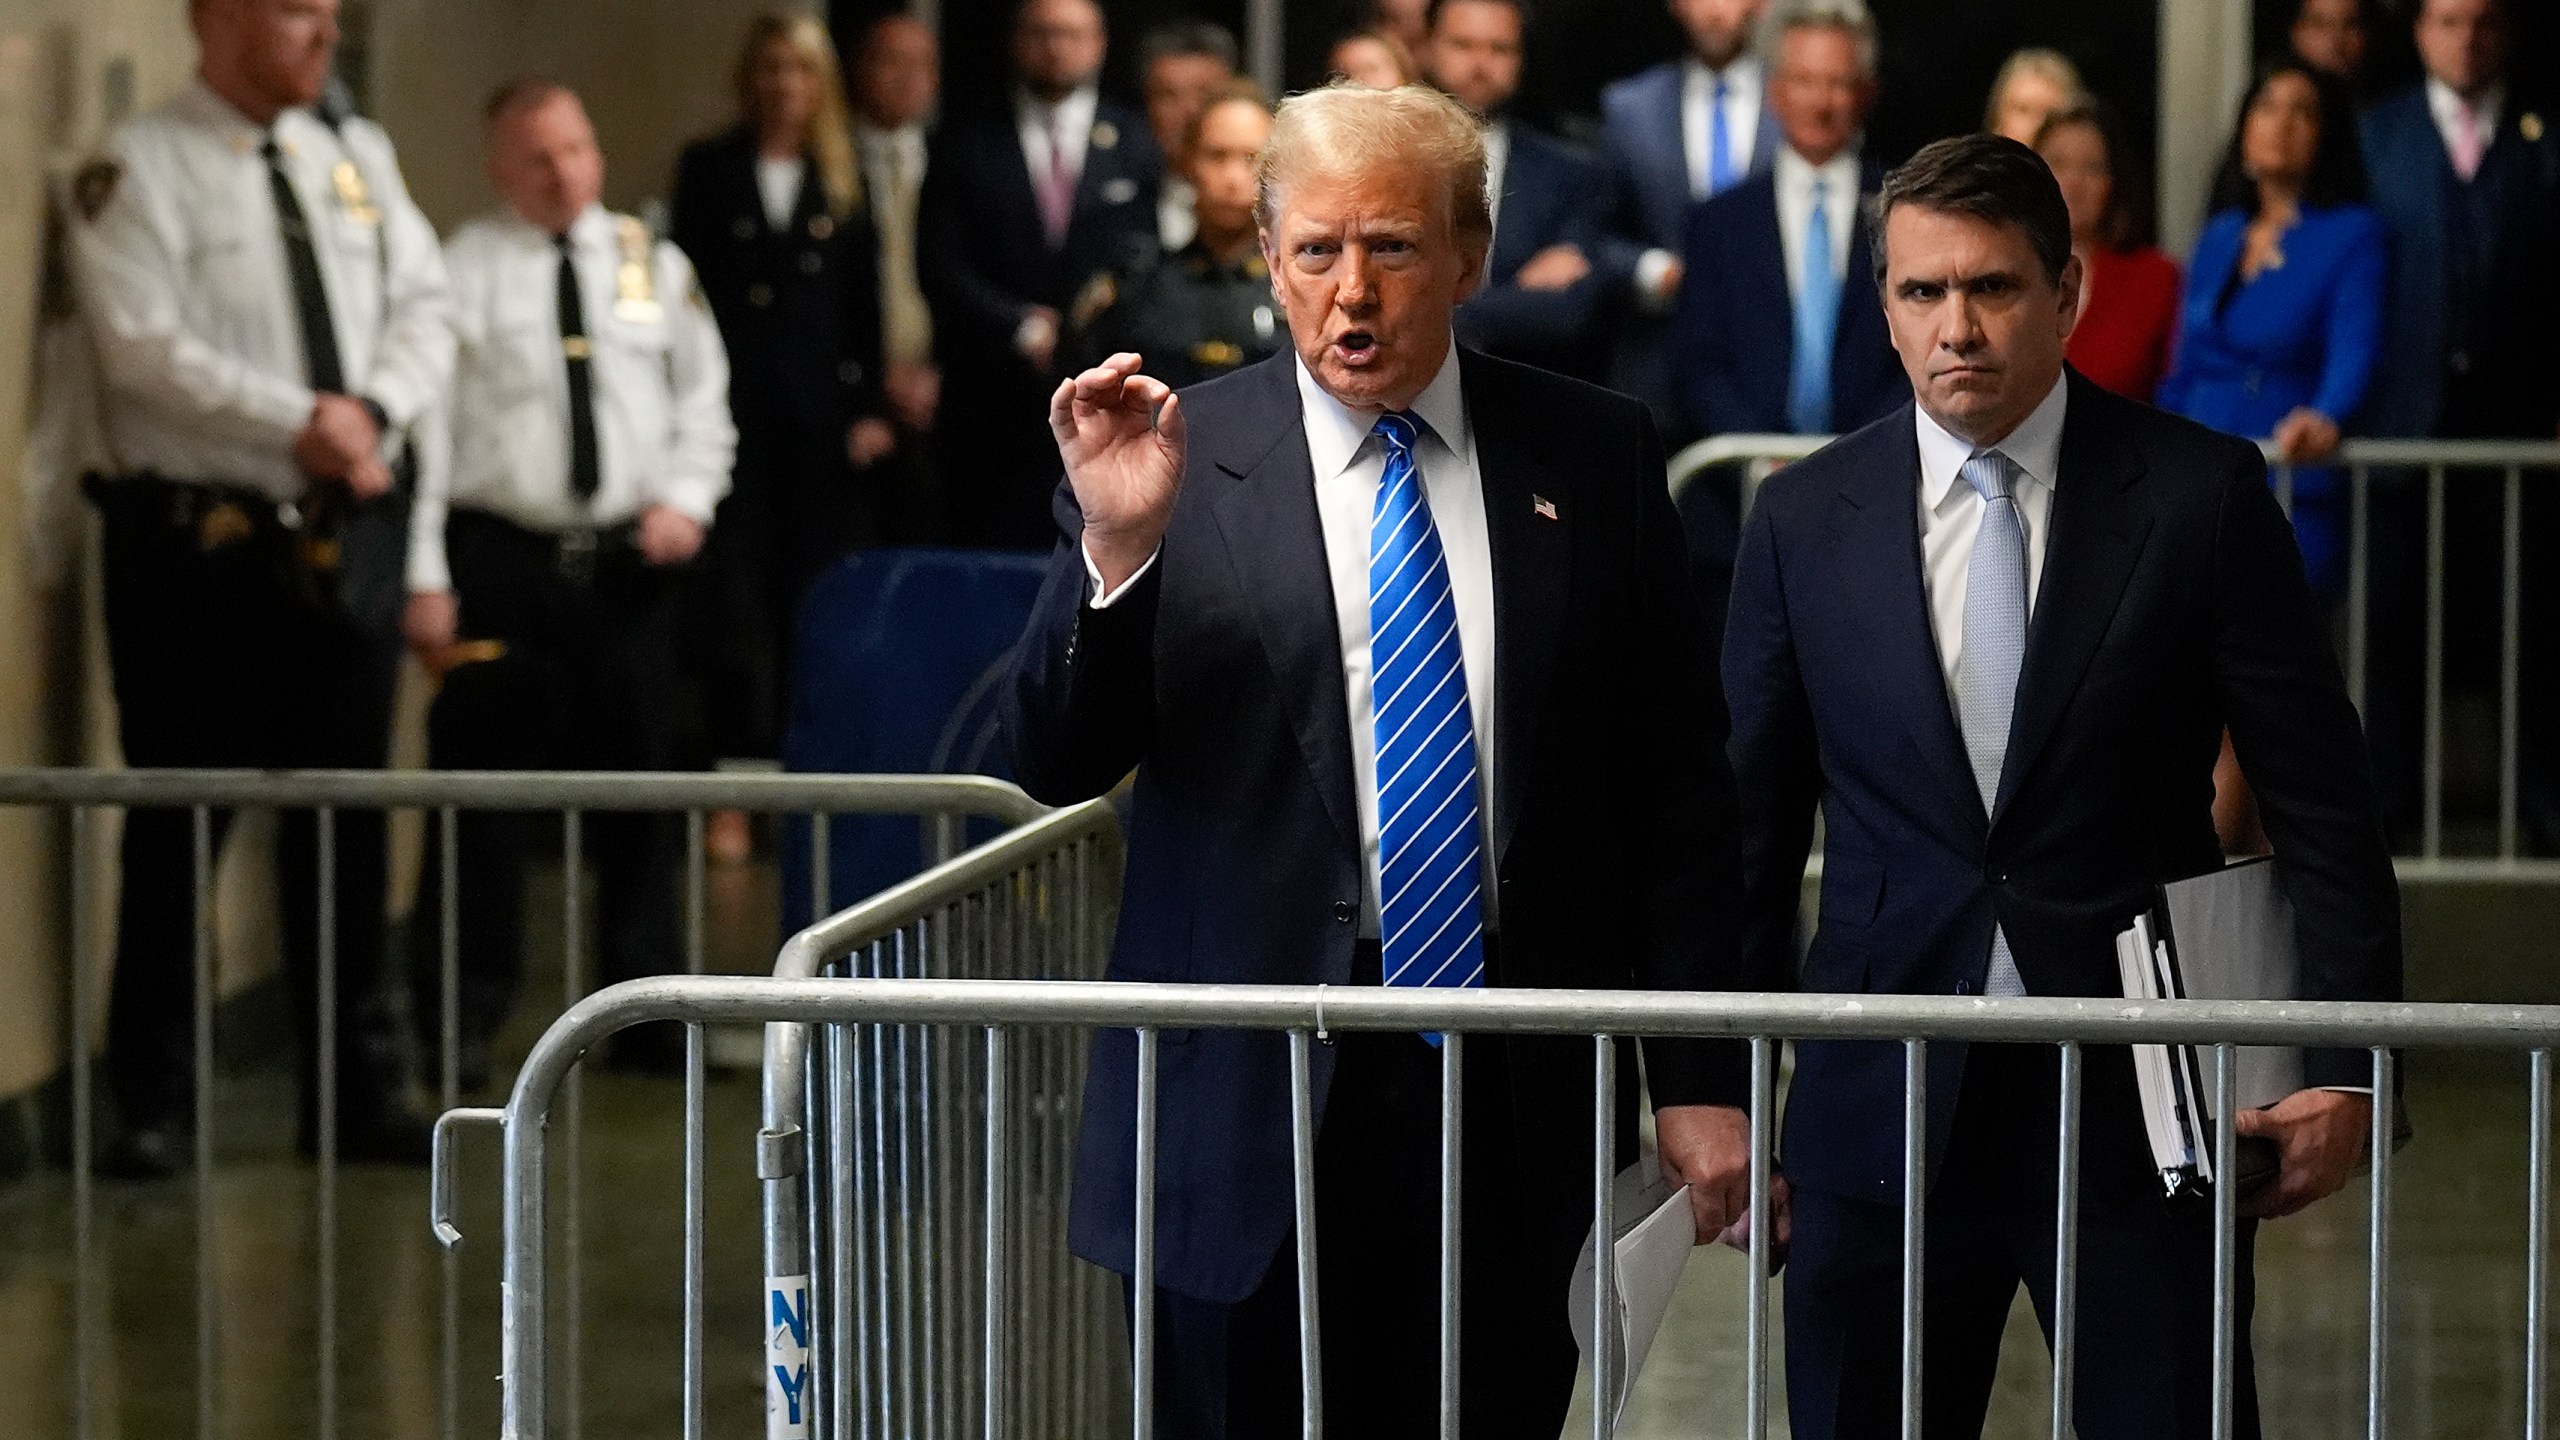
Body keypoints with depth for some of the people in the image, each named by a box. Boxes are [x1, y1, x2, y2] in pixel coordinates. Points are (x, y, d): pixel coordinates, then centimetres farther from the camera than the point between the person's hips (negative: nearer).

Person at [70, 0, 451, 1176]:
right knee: (179, 831, 0)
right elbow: (141, 345, -16)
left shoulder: (360, 157, 12)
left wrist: (376, 414, -11)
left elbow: (423, 309, 8)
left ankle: (361, 1091, 17)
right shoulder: (140, 170, -6)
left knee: (344, 817, 10)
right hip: (201, 538, -5)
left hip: (350, 536, 5)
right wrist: (297, 423, -19)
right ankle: (154, 1105, 8)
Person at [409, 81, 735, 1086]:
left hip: (632, 561, 4)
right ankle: (465, 1020, 6)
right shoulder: (460, 272, -1)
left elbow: (702, 405, 15)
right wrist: (425, 578, -11)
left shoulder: (655, 267, 11)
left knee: (641, 792, 8)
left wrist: (685, 499, -4)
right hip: (499, 558, -3)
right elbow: (425, 425, -5)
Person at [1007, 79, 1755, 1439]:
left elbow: (1676, 785, 8)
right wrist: (1115, 541, -20)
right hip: (1253, 1092, -1)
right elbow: (1055, 763, -4)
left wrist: (1699, 1075, 4)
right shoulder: (1173, 457, 0)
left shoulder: (1594, 458, 6)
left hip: (1518, 1087, 1)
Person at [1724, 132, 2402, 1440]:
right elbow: (1748, 830, 10)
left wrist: (2344, 1070, -6)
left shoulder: (2202, 495, -1)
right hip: (1878, 1119, 2)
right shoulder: (1805, 521, 5)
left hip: (2142, 1108, -2)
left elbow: (2321, 803, 0)